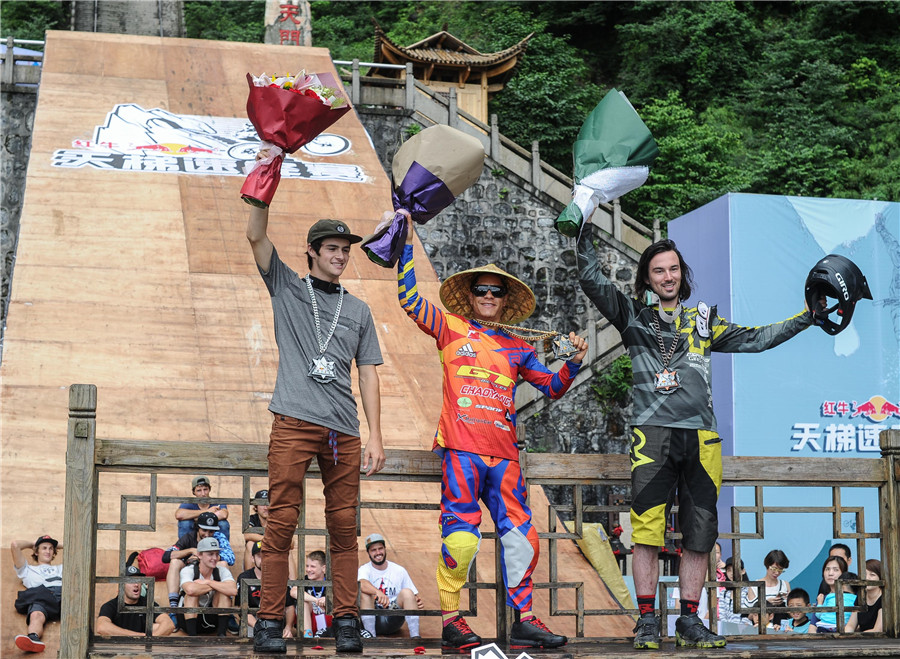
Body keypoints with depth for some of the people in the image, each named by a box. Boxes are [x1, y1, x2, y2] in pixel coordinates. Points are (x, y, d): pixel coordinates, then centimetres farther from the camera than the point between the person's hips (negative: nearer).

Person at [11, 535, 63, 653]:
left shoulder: (61, 569, 50)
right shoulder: (28, 570, 42)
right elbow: (15, 545, 32)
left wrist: (57, 545, 57)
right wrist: (32, 544, 50)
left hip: (62, 594, 1)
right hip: (39, 598, -1)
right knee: (36, 615, -42)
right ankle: (33, 639, -73)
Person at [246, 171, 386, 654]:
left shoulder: (358, 311, 20)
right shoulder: (287, 287, 14)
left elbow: (368, 374, 15)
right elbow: (256, 235, 2)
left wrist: (374, 437, 6)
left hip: (343, 431, 3)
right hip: (294, 423, -2)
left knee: (344, 526, 0)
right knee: (282, 521, -7)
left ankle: (346, 620, 3)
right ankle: (270, 622, -4)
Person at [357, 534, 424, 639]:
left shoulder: (399, 570, 11)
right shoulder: (364, 569, 2)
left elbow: (414, 595, 10)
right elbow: (362, 584, -24)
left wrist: (418, 601, -16)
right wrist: (378, 592, -45)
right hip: (373, 618, -2)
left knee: (407, 592, -21)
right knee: (365, 593, -26)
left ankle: (415, 636, -32)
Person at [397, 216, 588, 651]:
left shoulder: (517, 347, 20)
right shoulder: (452, 329, 11)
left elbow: (552, 386, 23)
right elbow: (409, 298, 3)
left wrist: (574, 363, 5)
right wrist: (407, 244, 0)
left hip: (503, 454, 4)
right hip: (460, 450, -4)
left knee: (521, 536, 1)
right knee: (461, 536, -12)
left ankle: (523, 621, 8)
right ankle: (449, 620, -3)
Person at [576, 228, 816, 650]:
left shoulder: (702, 321, 21)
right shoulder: (633, 315, 12)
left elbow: (754, 340, 24)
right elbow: (591, 280, 4)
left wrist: (806, 318, 21)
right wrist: (584, 235, -4)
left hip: (701, 437, 3)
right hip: (653, 434, -3)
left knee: (699, 533, 3)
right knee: (646, 528, -8)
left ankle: (689, 621, 11)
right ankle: (647, 621, -2)